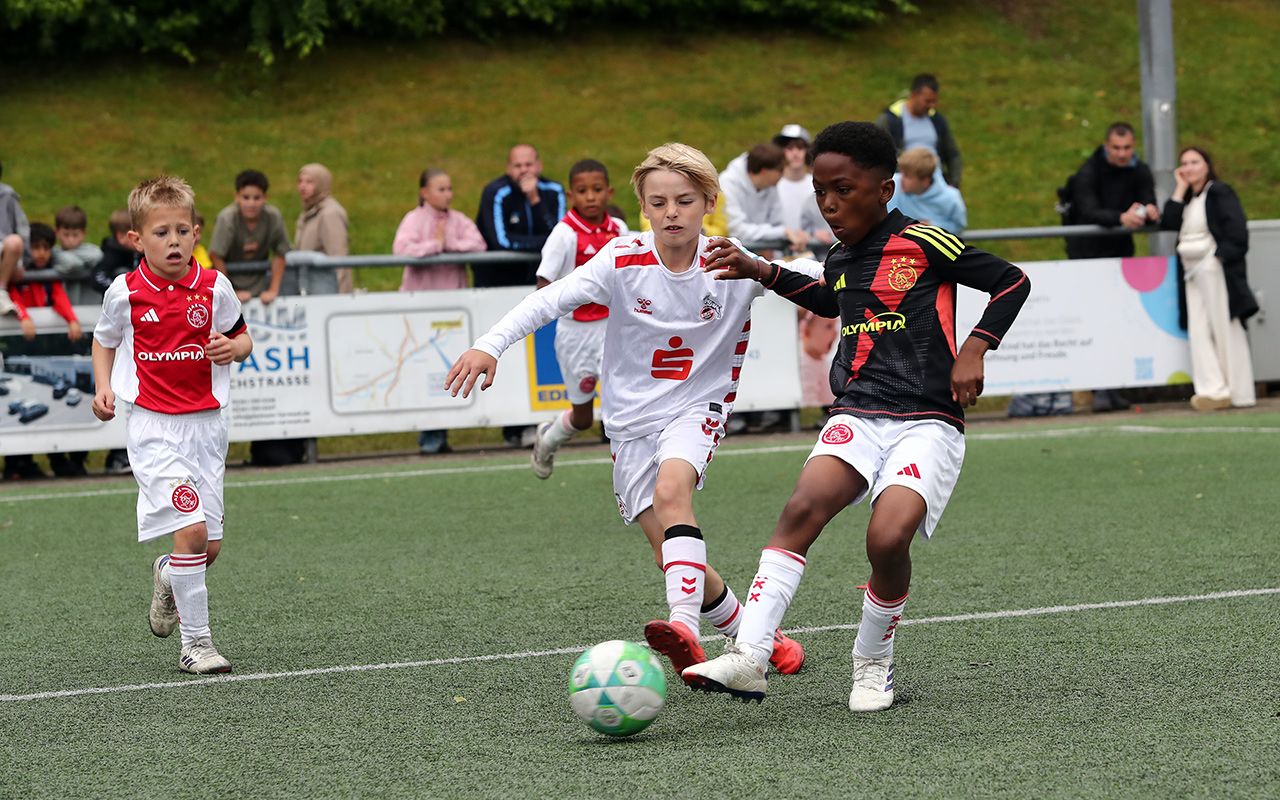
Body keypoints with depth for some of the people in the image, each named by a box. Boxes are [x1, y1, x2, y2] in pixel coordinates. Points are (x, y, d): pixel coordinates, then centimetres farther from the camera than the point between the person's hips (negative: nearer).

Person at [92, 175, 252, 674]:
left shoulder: (215, 288, -2)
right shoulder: (124, 293, -4)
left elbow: (243, 339, 13)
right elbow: (104, 340, 15)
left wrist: (234, 348, -10)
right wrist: (103, 387, -1)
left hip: (207, 423, 3)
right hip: (154, 427, -3)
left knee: (210, 546, 4)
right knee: (190, 528, -18)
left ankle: (168, 577, 40)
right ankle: (195, 643, -10)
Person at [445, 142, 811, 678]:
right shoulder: (624, 261, -11)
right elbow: (552, 298, -21)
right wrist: (490, 345, -34)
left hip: (696, 408, -2)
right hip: (631, 421, 2)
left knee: (671, 490, -33)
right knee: (671, 554, -1)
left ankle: (685, 628, -45)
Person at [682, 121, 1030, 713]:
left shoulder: (924, 244, -4)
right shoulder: (841, 259, 16)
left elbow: (1012, 282, 2)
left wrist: (974, 350, -8)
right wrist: (760, 272, 31)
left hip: (927, 422, -5)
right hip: (856, 416, 5)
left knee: (888, 538, -27)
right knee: (803, 508, -24)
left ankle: (874, 665, 1)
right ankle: (749, 657, -34)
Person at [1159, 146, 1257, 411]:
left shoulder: (1220, 193, -1)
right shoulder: (1186, 199, 19)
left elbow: (1237, 235, -10)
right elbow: (1168, 223, 1)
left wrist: (1216, 258, -18)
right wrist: (1180, 189, 3)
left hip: (1216, 270, -7)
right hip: (1192, 274, 7)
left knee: (1225, 329, -6)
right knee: (1199, 332, -4)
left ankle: (1240, 393, -3)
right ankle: (1214, 390, -7)